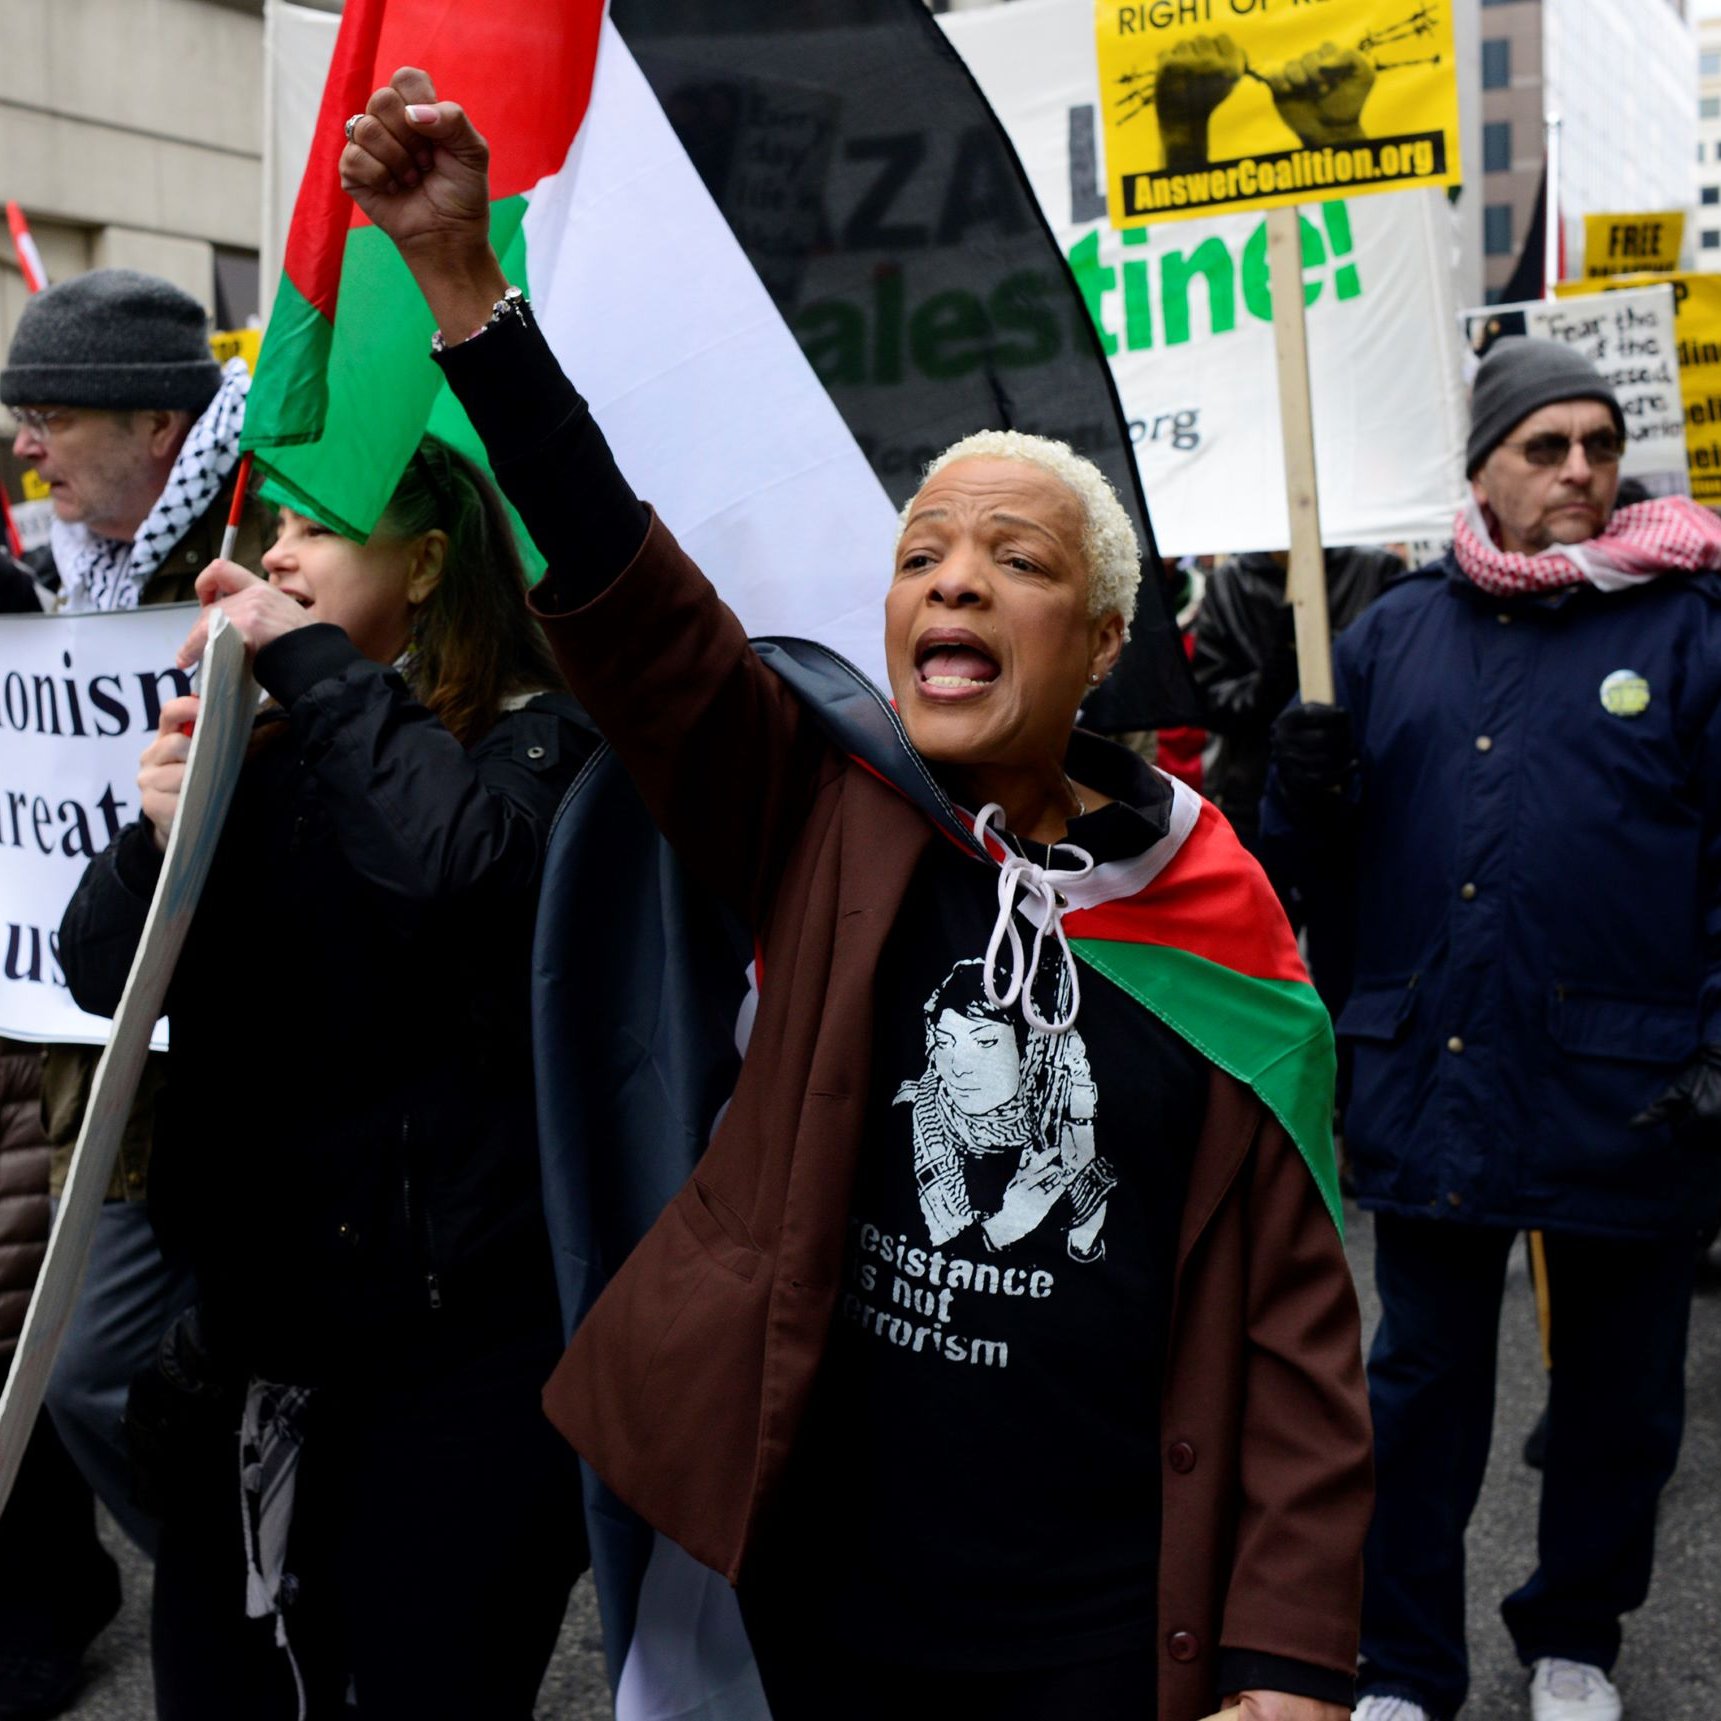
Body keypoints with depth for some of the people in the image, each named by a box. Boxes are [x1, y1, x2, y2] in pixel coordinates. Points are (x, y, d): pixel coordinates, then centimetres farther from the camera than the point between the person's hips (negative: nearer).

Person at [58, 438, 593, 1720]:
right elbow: (105, 974, 4)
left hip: (457, 1336, -6)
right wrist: (157, 834, -15)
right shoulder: (255, 742, 8)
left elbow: (462, 859, -31)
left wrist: (314, 661, -19)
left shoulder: (532, 737, -8)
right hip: (253, 1317, 6)